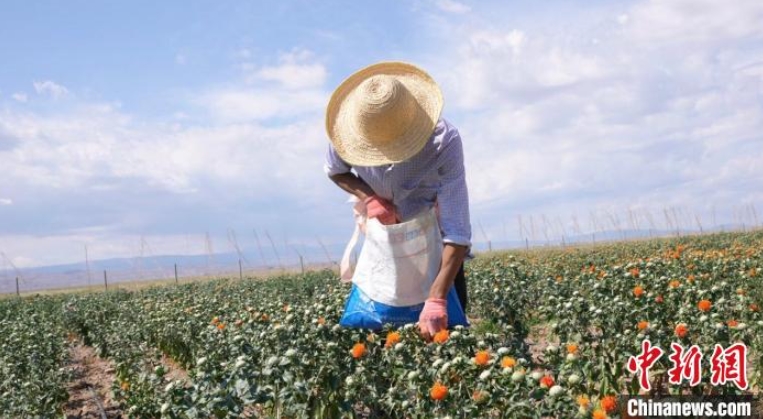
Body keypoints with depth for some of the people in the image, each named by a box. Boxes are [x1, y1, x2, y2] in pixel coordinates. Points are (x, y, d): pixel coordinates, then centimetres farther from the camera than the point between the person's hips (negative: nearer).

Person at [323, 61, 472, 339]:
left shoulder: (444, 142, -40)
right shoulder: (350, 131, -30)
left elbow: (458, 231, -41)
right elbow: (335, 171, -4)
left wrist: (436, 299, -50)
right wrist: (369, 197, -25)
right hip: (385, 226, 3)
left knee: (448, 315, -1)